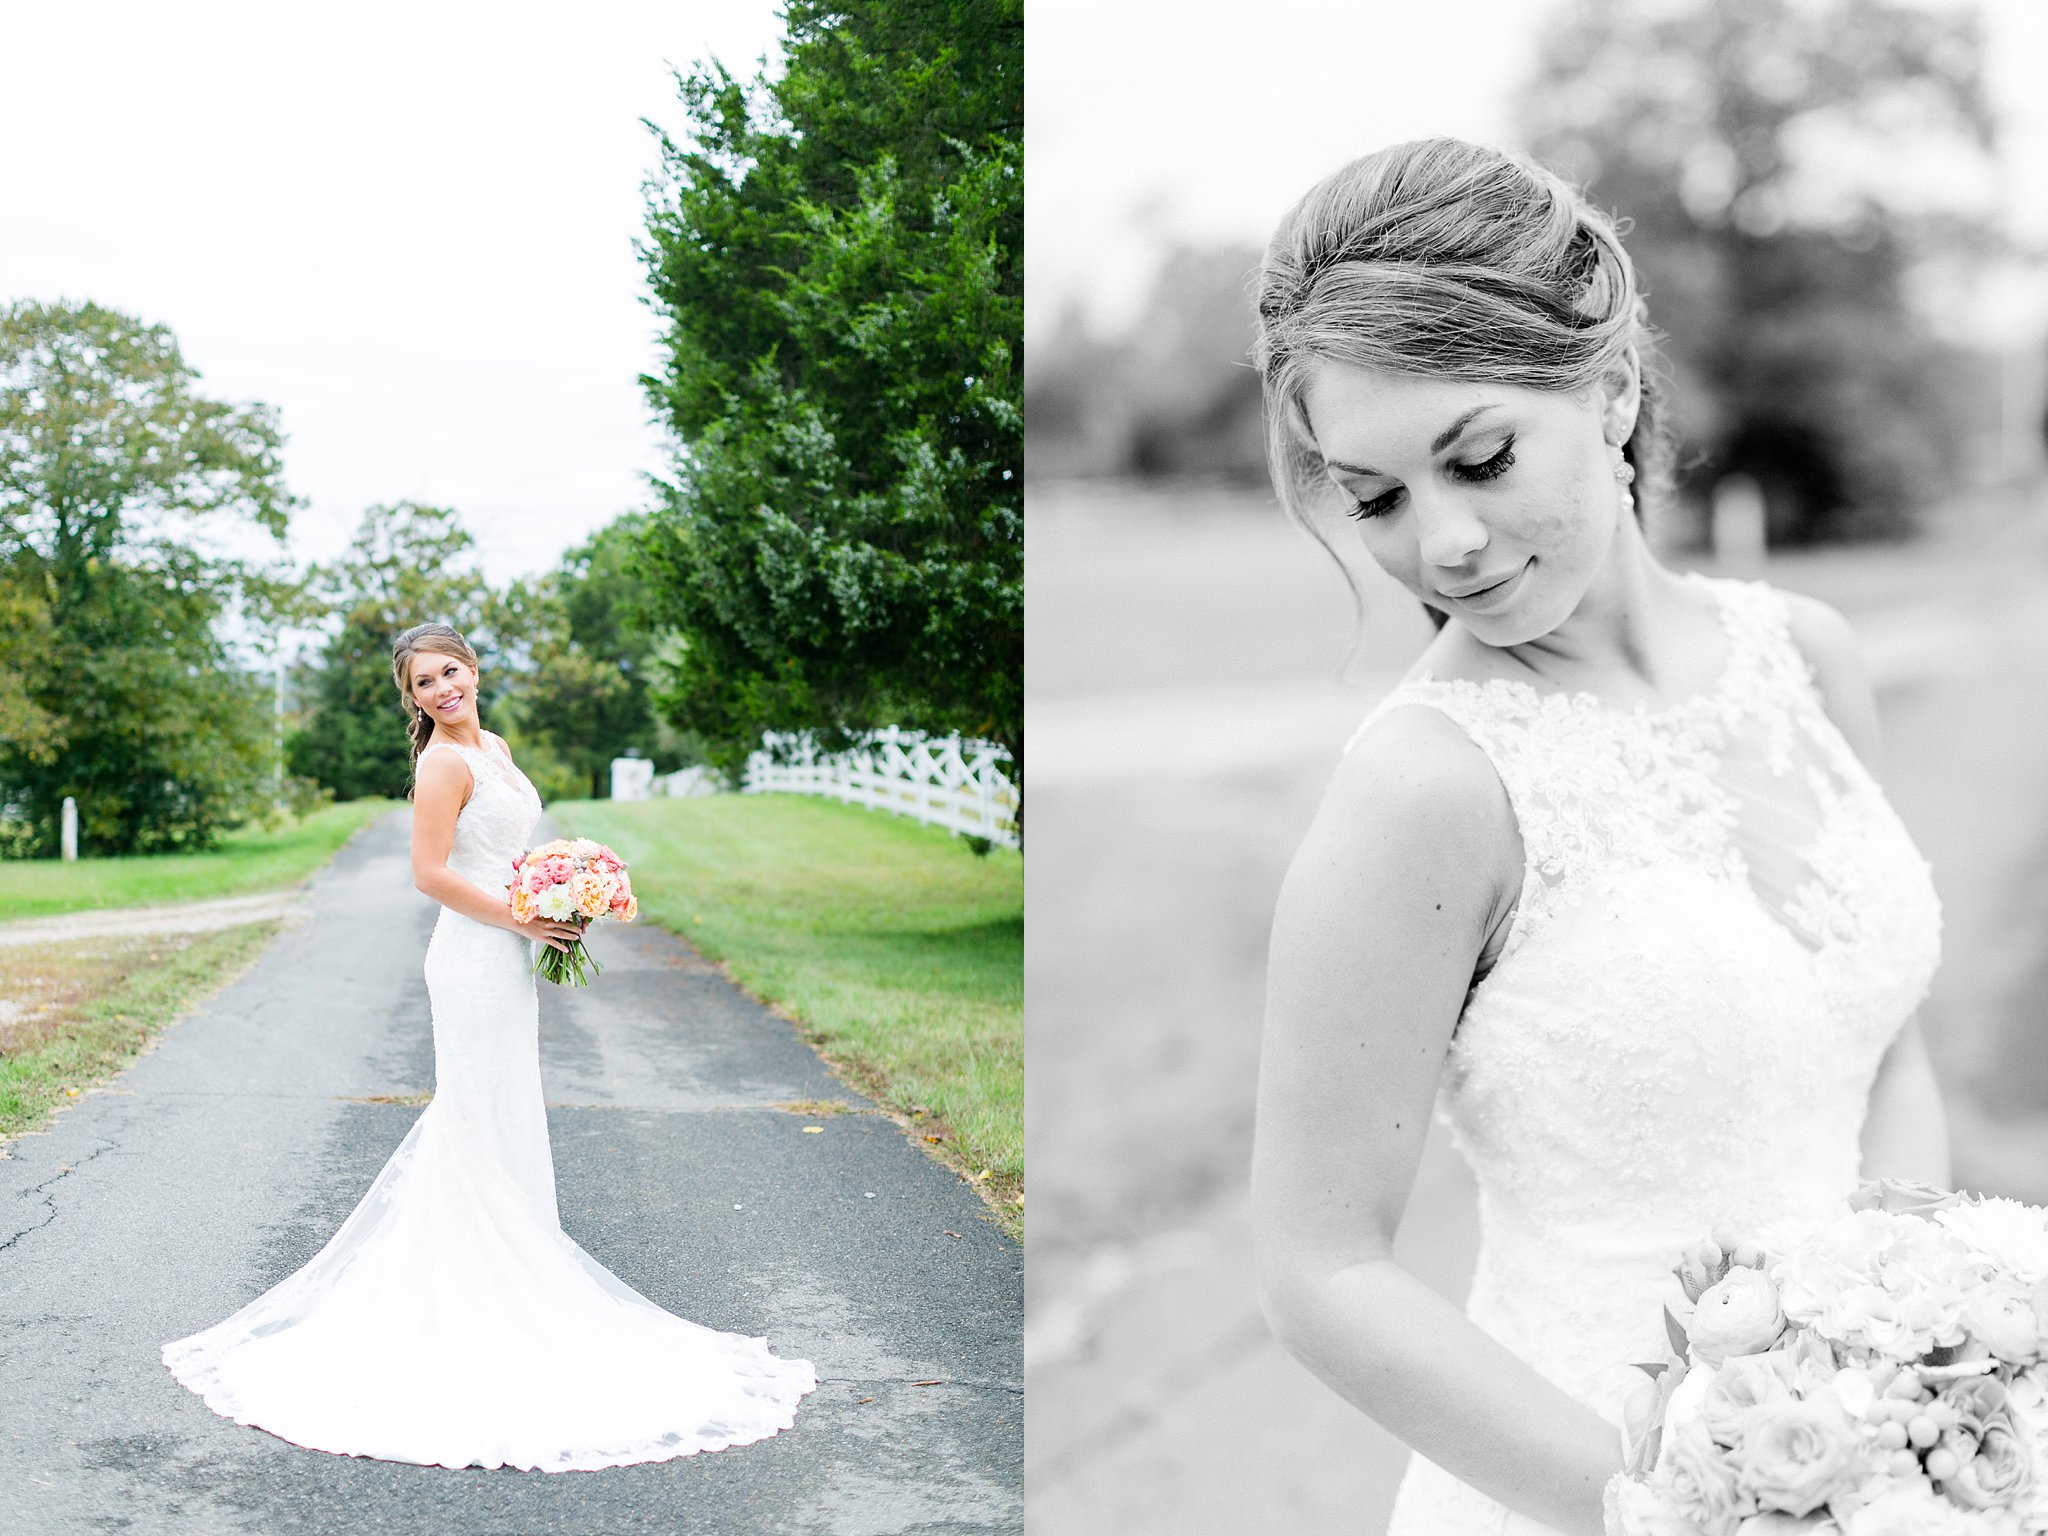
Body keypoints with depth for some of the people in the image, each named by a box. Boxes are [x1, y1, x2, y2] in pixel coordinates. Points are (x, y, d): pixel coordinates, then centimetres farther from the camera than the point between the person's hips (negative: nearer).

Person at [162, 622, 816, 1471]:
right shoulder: (444, 762, -14)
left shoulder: (494, 747, 14)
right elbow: (431, 873, -19)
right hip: (475, 961, -9)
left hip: (503, 958, 9)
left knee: (478, 1121, 16)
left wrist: (558, 908, 10)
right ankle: (483, 1293, 5)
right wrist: (522, 919, -17)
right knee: (486, 1126, -3)